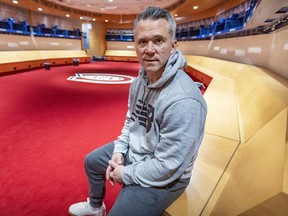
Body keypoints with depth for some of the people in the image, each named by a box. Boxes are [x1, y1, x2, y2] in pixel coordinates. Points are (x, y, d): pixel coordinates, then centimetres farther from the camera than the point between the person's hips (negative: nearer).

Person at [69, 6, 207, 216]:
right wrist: (119, 150, -3)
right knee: (92, 161, 23)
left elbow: (166, 168, -30)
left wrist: (125, 174, -16)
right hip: (133, 150, 8)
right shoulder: (141, 80, -5)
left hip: (162, 179, -8)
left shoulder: (183, 101, -35)